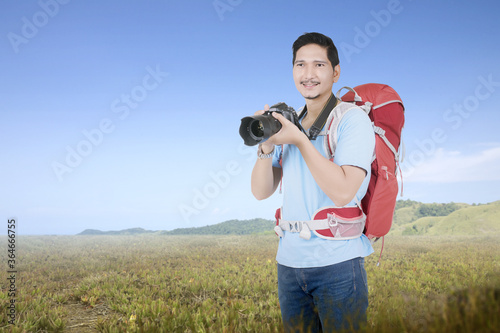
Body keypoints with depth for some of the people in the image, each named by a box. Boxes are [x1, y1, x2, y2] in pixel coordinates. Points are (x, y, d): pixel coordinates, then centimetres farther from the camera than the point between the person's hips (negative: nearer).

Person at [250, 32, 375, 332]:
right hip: (289, 262, 5)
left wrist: (299, 140, -18)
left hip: (337, 264, -5)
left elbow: (342, 192, -19)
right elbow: (261, 191, 6)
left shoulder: (353, 119, -6)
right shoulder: (290, 123, 11)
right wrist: (266, 144, -11)